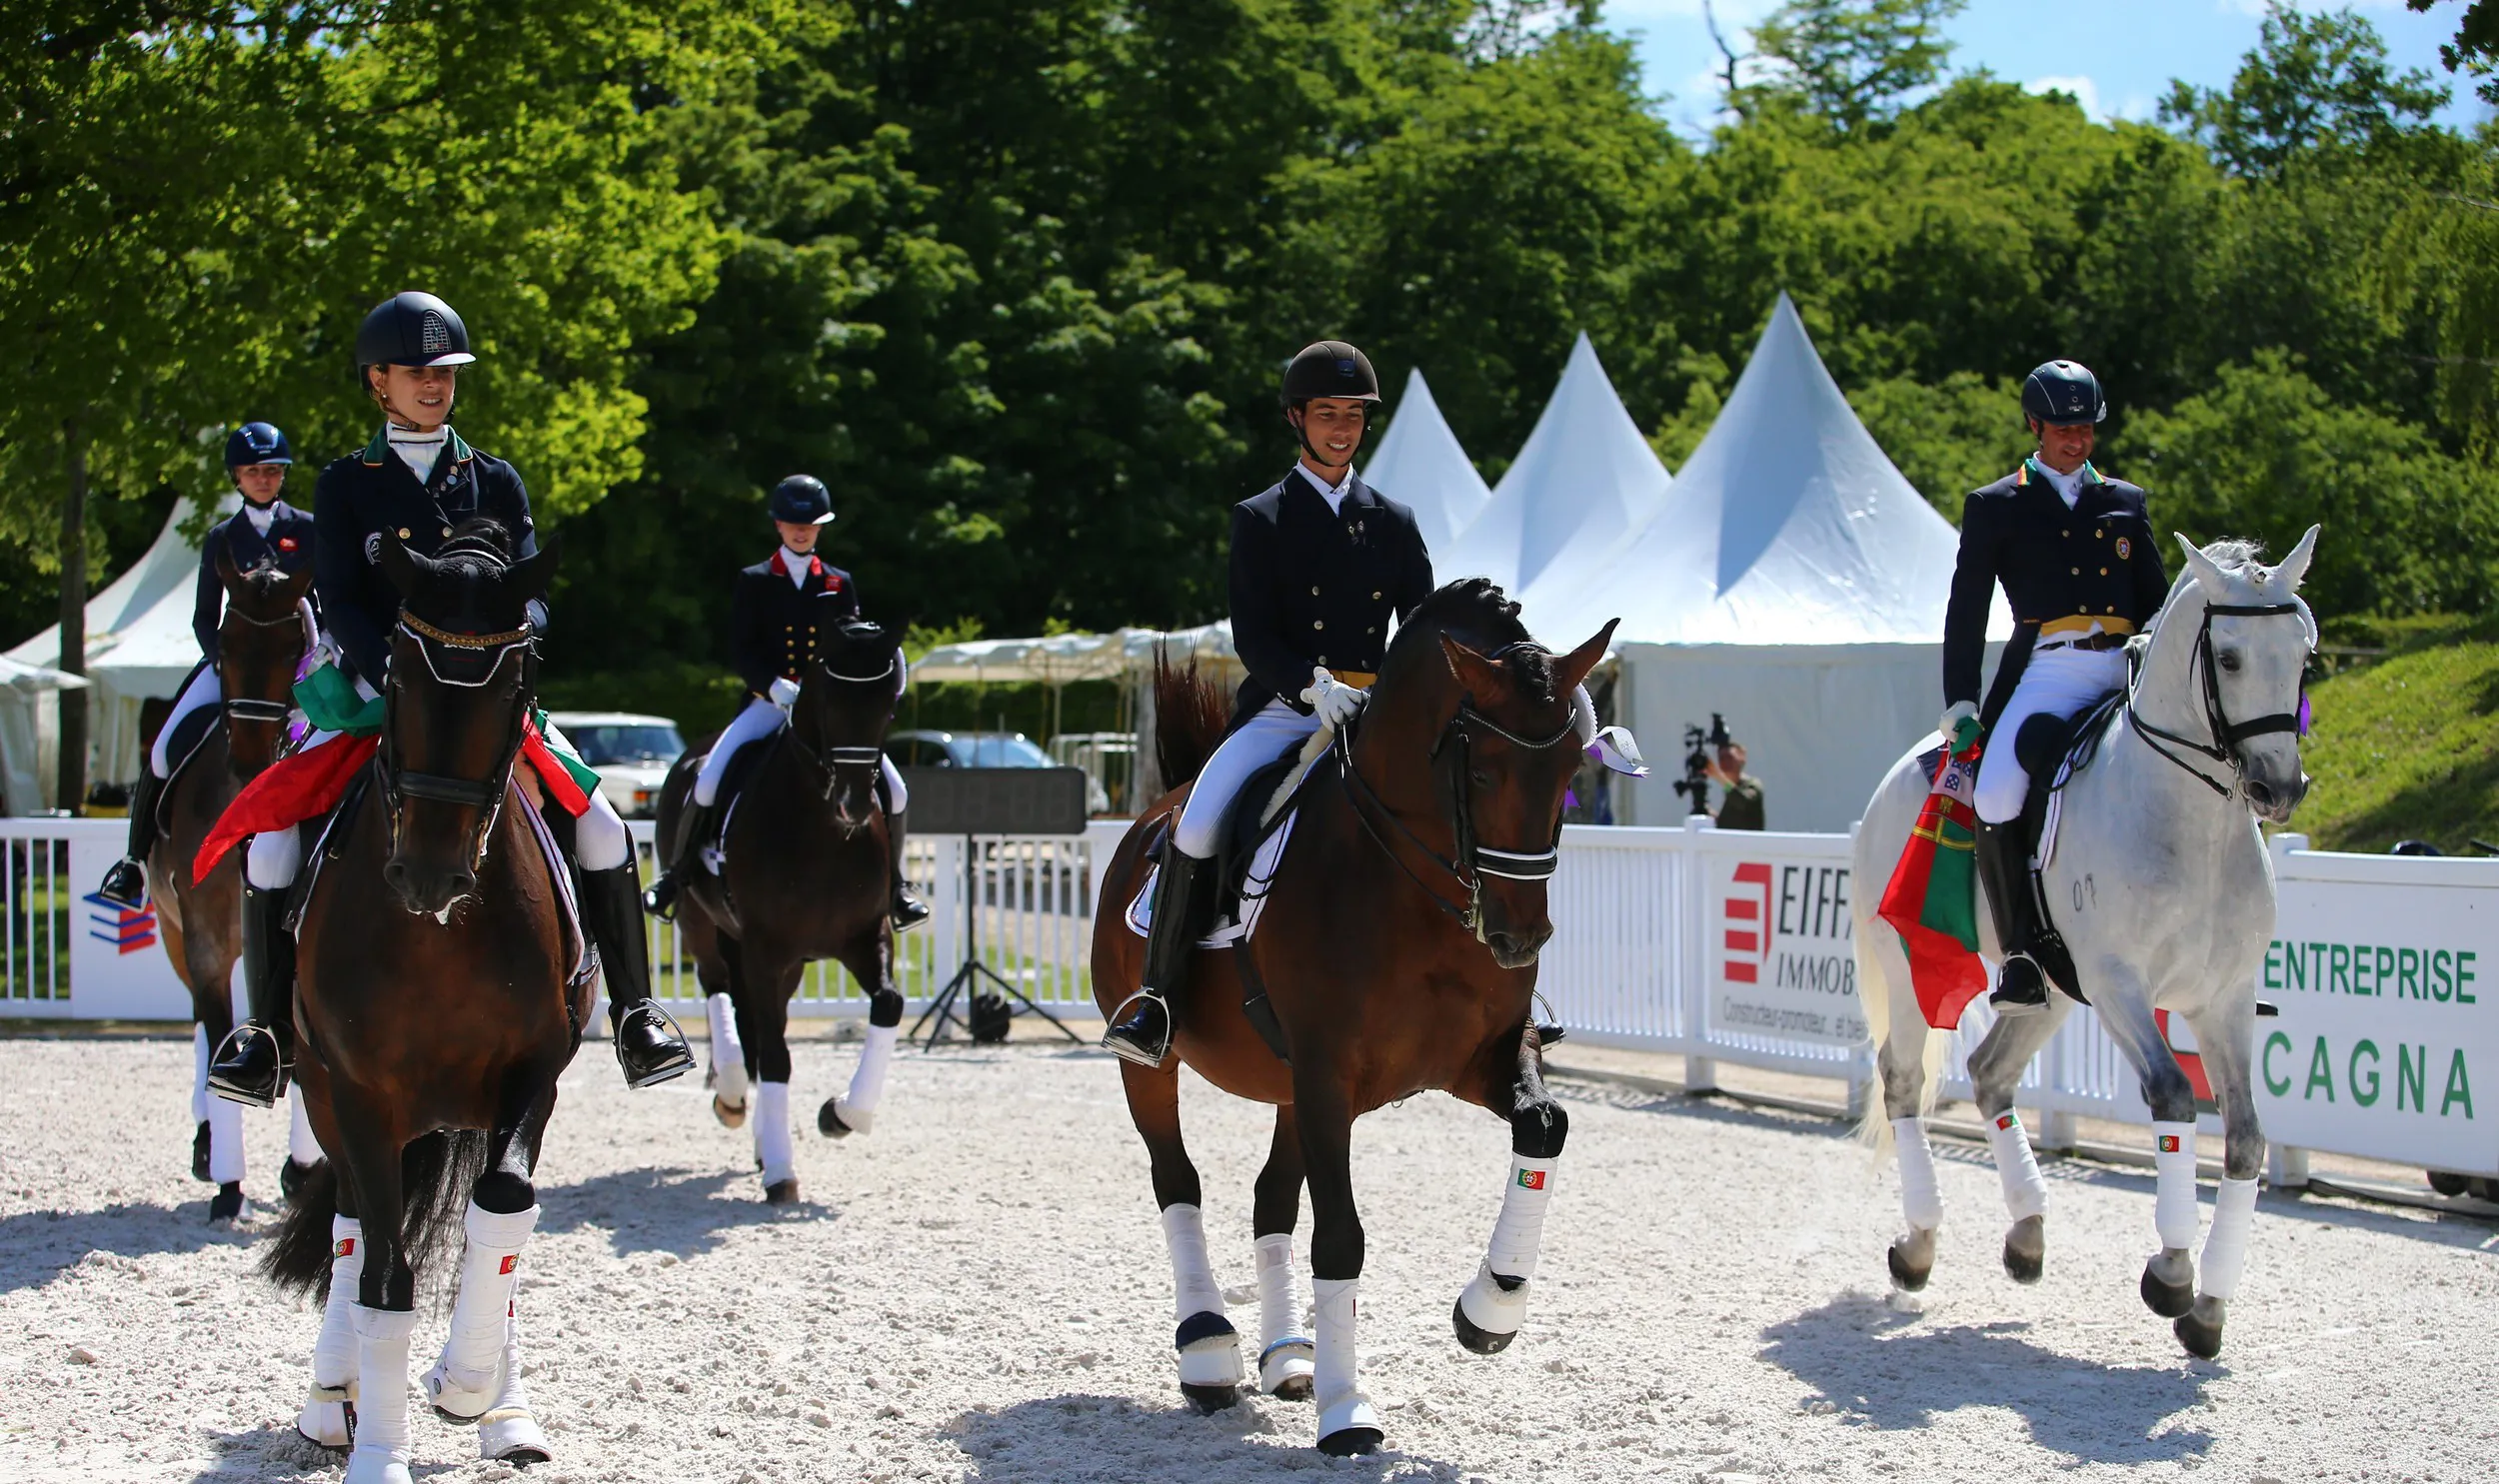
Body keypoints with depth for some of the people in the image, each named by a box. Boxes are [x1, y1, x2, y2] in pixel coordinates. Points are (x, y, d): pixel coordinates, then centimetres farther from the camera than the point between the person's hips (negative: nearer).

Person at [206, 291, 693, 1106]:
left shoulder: (493, 481, 11)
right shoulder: (345, 486, 6)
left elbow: (528, 592, 2)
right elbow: (338, 602, -4)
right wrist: (394, 670, -22)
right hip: (374, 692, -1)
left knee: (600, 826, -17)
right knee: (272, 837, -21)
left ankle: (634, 1010, -4)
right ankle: (269, 1029, -8)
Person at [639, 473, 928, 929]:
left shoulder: (839, 585, 12)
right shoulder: (753, 582, 5)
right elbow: (742, 652, -3)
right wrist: (778, 689, -20)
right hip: (768, 703, -2)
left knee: (893, 790, -12)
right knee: (709, 780, -22)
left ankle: (892, 885, 9)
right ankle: (676, 876, -3)